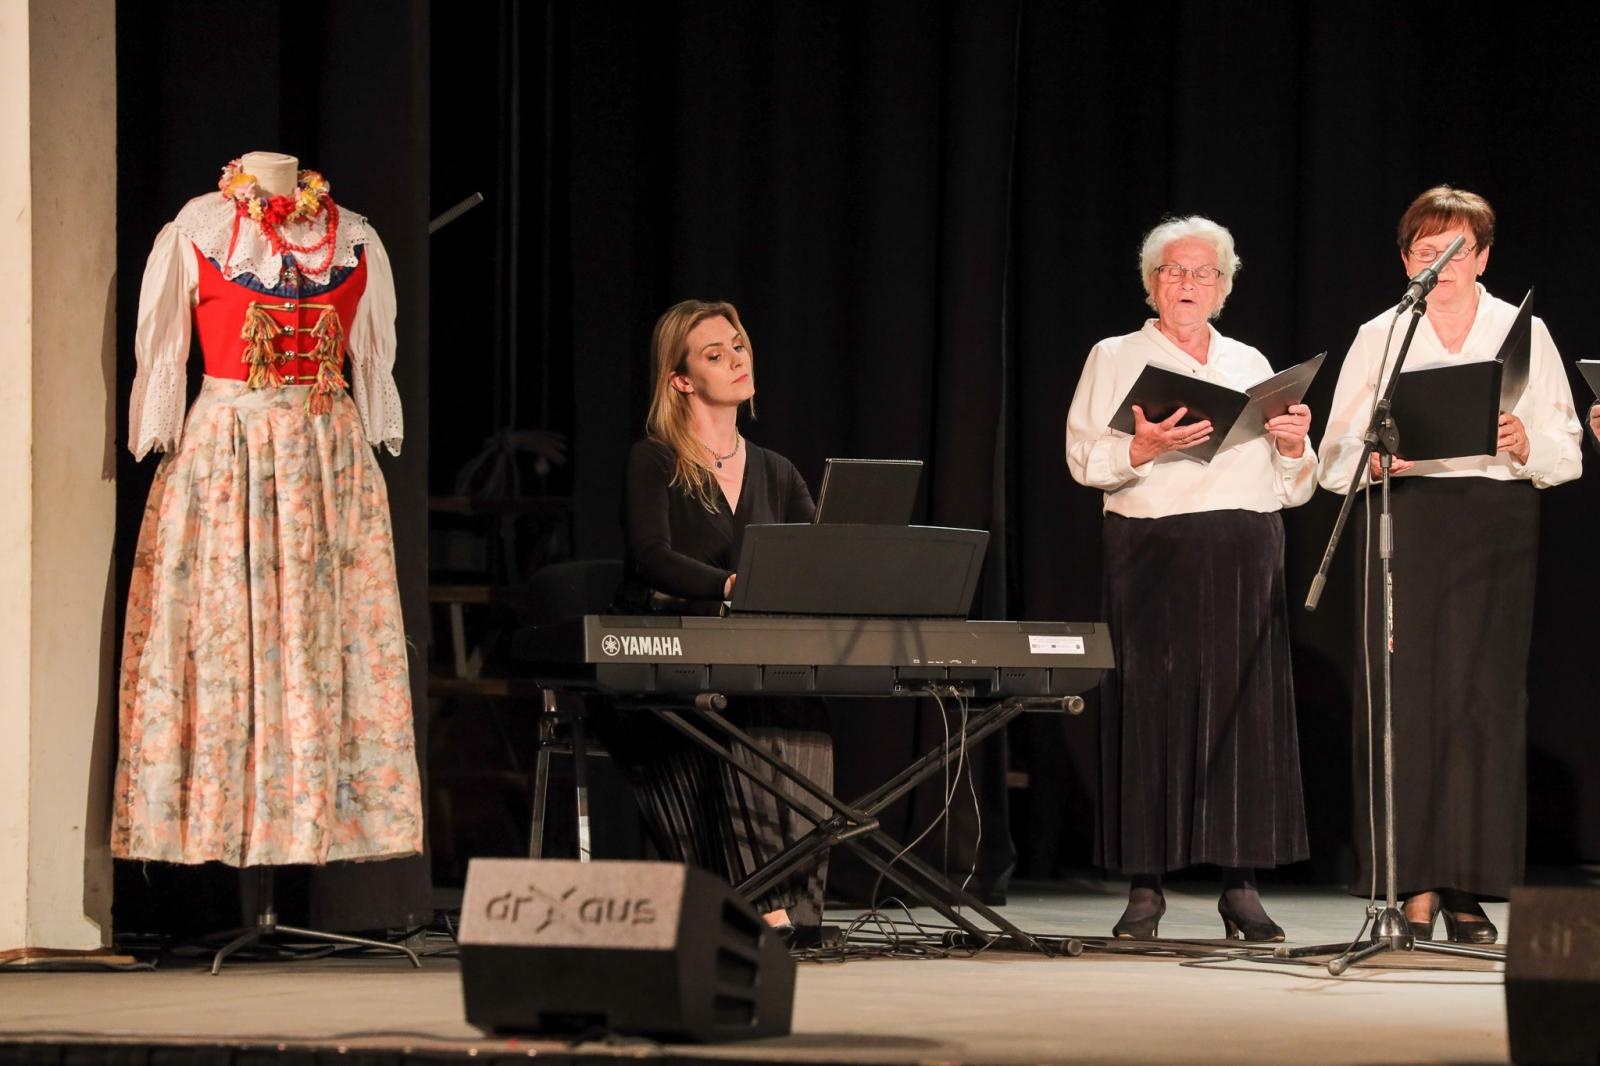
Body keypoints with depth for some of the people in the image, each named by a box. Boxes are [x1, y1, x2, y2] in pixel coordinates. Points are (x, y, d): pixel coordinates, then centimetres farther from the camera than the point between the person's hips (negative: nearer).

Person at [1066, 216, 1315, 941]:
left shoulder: (1250, 365, 20)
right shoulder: (1115, 359, 11)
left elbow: (1292, 487, 19)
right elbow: (1084, 459, -1)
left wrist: (1293, 446, -1)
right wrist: (1141, 449, -18)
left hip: (1247, 554, 3)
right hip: (1152, 552, -3)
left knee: (1244, 708, -3)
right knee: (1152, 707, -7)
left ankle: (1240, 886, 0)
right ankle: (1145, 888, -3)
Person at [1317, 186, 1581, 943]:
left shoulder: (1523, 334, 10)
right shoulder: (1378, 338, 11)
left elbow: (1566, 454, 7)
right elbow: (1336, 456, 6)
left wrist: (1526, 445, -14)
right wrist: (1375, 459, -15)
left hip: (1496, 519, 0)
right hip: (1405, 519, 0)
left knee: (1484, 698, -5)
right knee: (1407, 698, -7)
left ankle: (1470, 891, -1)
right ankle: (1414, 888, -5)